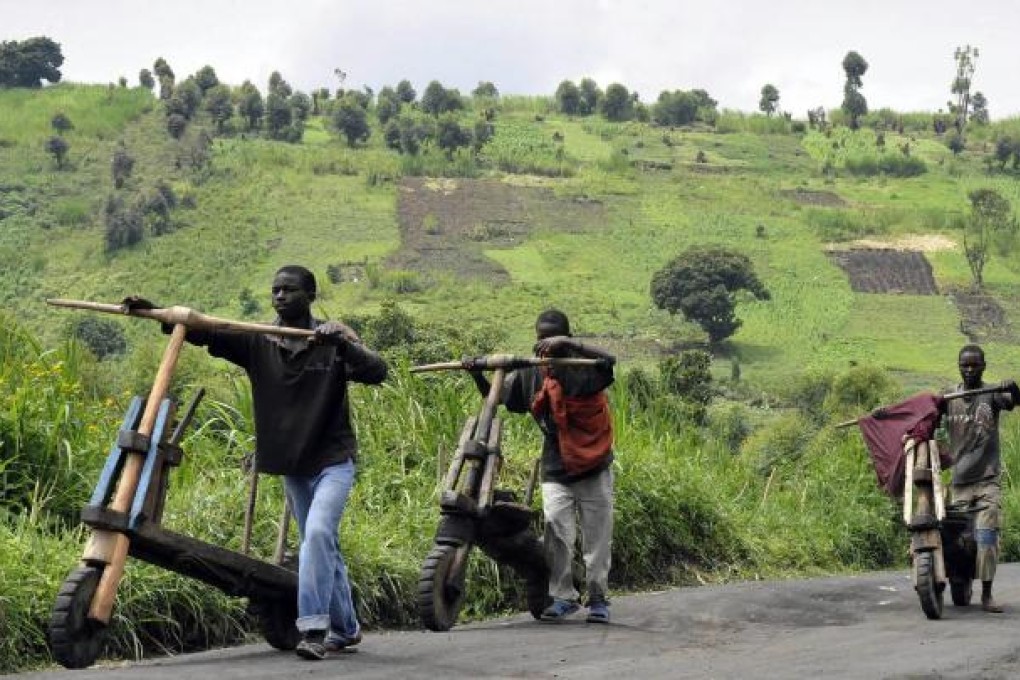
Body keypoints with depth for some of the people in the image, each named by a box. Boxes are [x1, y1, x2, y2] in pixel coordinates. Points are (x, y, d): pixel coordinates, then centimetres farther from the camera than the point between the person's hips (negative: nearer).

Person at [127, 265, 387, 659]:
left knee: (318, 533, -23)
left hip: (333, 461, -4)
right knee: (322, 547, 13)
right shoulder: (257, 343, -2)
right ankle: (345, 629, 27)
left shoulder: (334, 339, -8)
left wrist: (343, 345, -36)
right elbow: (203, 331, -11)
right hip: (292, 465, 4)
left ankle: (314, 628, -22)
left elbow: (377, 372, -20)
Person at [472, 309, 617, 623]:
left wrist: (567, 343, -39)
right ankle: (563, 597, 3)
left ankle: (598, 599, 15)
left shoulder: (581, 366, -12)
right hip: (555, 470, 3)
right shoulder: (529, 373, 0)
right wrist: (477, 375, -8)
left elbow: (609, 360, -32)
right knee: (555, 529, -10)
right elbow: (496, 399, 9)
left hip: (593, 466, -2)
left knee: (597, 537, 3)